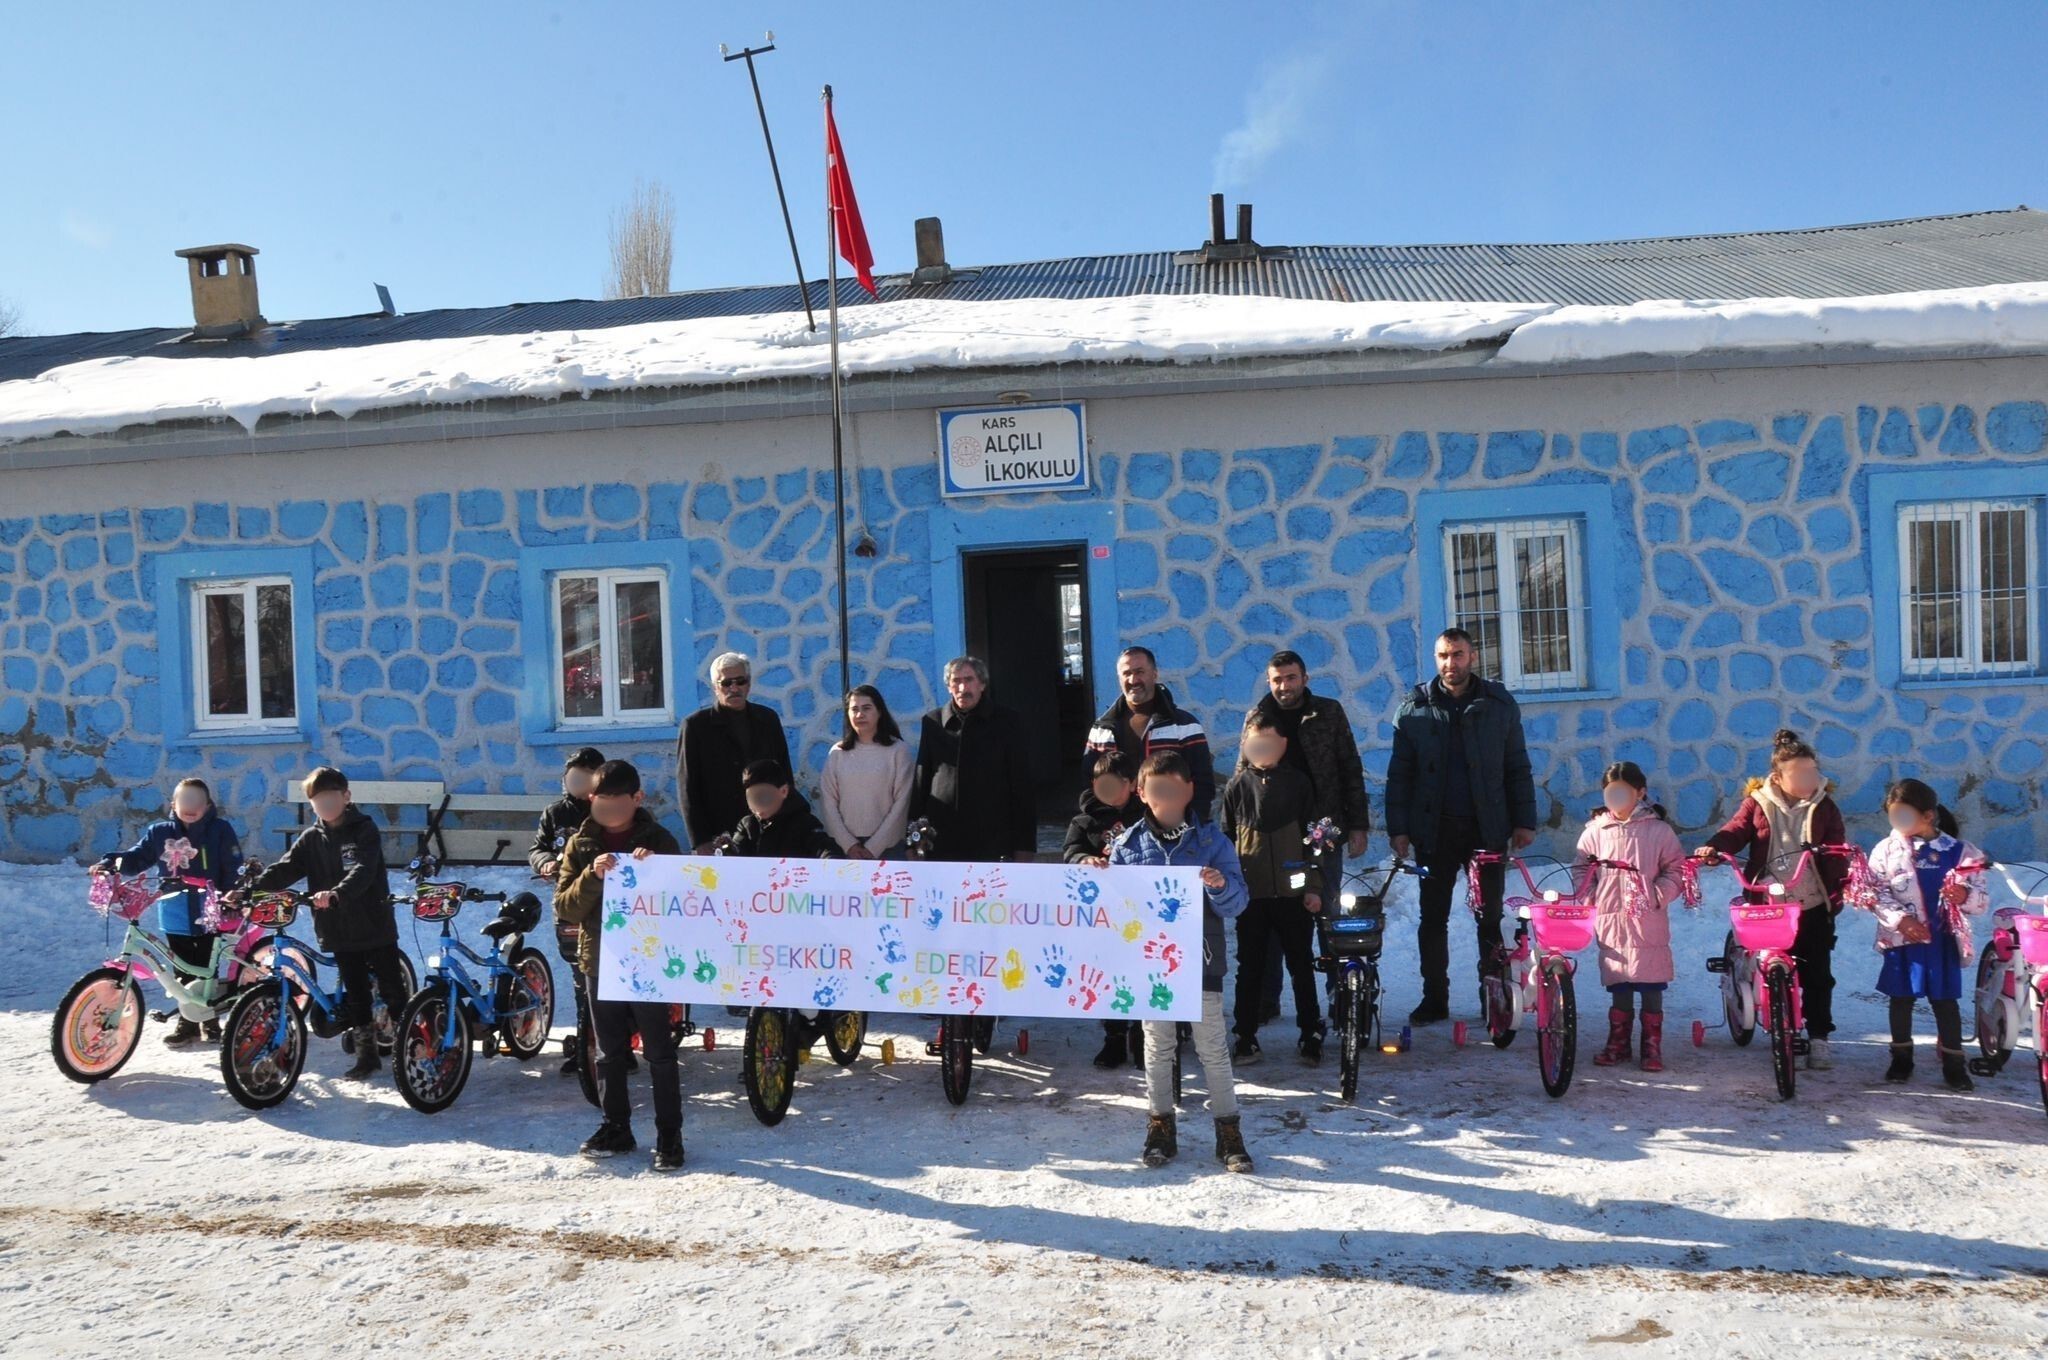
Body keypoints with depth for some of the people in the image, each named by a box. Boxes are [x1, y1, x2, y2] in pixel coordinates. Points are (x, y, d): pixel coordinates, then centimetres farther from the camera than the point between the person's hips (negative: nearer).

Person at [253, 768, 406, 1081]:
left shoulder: (365, 830, -8)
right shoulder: (312, 838, 7)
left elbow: (363, 871, -23)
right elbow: (285, 869, -3)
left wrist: (336, 894, -41)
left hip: (375, 926, -4)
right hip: (340, 932, 4)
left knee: (393, 991, 3)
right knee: (355, 996, 9)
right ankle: (366, 1054, 19)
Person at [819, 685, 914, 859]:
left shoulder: (899, 749, -1)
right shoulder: (837, 752, 5)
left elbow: (902, 802, -5)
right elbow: (828, 801, 2)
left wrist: (874, 847, -9)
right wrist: (848, 843, -7)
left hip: (887, 845, -2)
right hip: (844, 845, 2)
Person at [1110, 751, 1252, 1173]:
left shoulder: (1211, 841, -2)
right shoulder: (1128, 845, 2)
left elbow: (1236, 905, -3)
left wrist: (1221, 886, -25)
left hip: (1201, 960, -2)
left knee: (1213, 1049, 5)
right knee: (1157, 1047, 12)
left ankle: (1228, 1130, 15)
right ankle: (1160, 1129, 23)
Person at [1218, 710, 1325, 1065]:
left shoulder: (1297, 783, 3)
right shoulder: (1237, 786, 4)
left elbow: (1312, 836, 4)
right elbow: (1224, 839, 7)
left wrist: (1314, 887, -1)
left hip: (1292, 892, 0)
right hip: (1250, 892, 1)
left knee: (1302, 965, 7)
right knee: (1250, 968, 7)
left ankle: (1310, 1035, 19)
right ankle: (1246, 1039, 14)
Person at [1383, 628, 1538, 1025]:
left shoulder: (1499, 704, 4)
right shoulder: (1414, 709, 3)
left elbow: (1518, 768, 7)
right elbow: (1399, 774, 3)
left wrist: (1524, 820, 1)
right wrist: (1398, 827, -3)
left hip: (1487, 828, 0)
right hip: (1435, 830, 0)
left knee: (1490, 917, 6)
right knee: (1433, 918, 5)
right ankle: (1435, 999, 15)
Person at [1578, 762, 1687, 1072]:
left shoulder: (1658, 831, 0)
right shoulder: (1595, 831, 6)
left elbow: (1676, 870, 2)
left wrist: (1659, 895, -11)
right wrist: (1588, 901, 0)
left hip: (1649, 922, -2)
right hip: (1610, 921, 2)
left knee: (1651, 987, 2)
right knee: (1618, 987, 9)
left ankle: (1652, 1046, 14)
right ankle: (1618, 1043, 21)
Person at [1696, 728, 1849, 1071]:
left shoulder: (1823, 807, 2)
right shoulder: (1759, 802, 0)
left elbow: (1837, 853, 2)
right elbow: (1736, 830, -5)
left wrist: (1837, 892, -8)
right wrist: (1713, 847, -26)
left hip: (1813, 905, 0)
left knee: (1817, 975, 1)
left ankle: (1818, 1038, 12)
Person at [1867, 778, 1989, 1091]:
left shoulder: (1959, 851, -3)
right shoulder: (1887, 849, -3)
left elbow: (1982, 901, -2)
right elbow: (1876, 892, -6)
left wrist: (1965, 896, -24)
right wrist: (1899, 919, -18)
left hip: (1943, 940, 0)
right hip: (1901, 939, 0)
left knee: (1945, 1000, 5)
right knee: (1901, 998, 9)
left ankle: (1954, 1063, 16)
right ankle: (1901, 1057, 23)